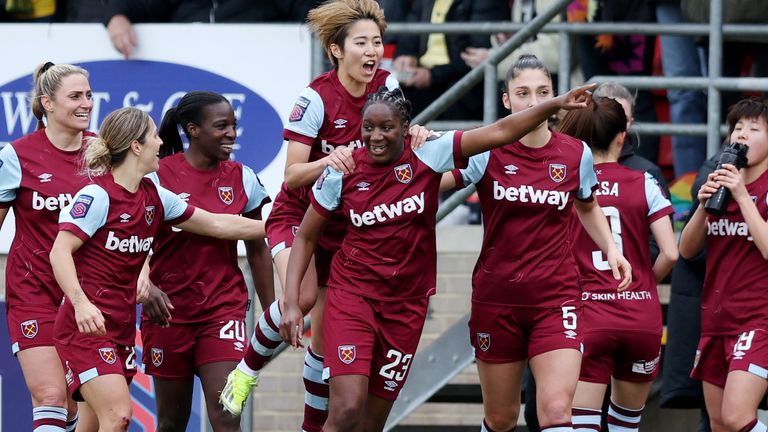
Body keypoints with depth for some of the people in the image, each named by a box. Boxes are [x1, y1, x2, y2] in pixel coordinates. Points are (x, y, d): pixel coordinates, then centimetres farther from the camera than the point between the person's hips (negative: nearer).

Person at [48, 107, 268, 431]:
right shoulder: (98, 195, -13)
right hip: (87, 323, -8)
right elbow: (59, 253, -19)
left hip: (121, 327, 8)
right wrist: (81, 303, -33)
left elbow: (217, 225, 19)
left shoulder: (154, 197, 10)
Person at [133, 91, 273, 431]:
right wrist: (145, 286, -27)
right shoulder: (158, 176, -6)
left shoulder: (241, 179, 4)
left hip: (224, 308, 1)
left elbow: (257, 250, 13)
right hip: (169, 311, -1)